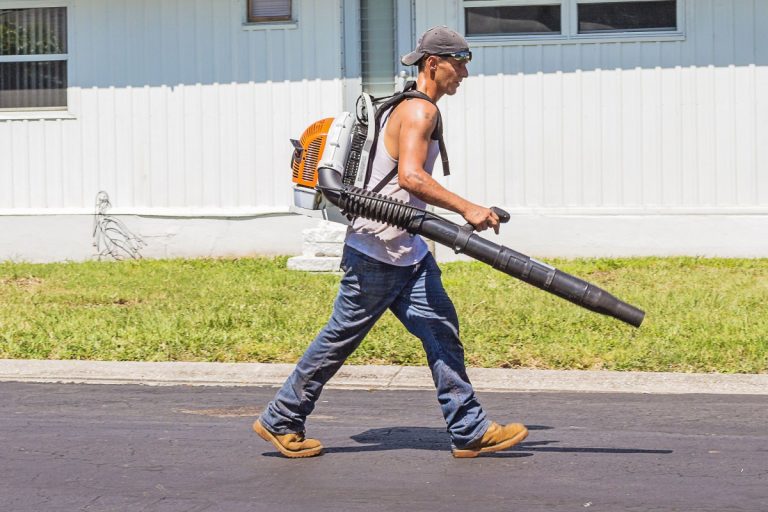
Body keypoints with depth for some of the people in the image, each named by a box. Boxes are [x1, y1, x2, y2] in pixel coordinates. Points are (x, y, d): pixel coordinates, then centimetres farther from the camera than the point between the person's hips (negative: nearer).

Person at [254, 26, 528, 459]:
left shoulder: (413, 109, 16)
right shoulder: (420, 110, -16)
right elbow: (410, 177, -30)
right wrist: (466, 208, -30)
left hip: (407, 251, 10)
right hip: (376, 250, -10)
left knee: (442, 332, 2)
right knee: (341, 338, 1)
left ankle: (470, 431, 2)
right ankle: (280, 421, 14)